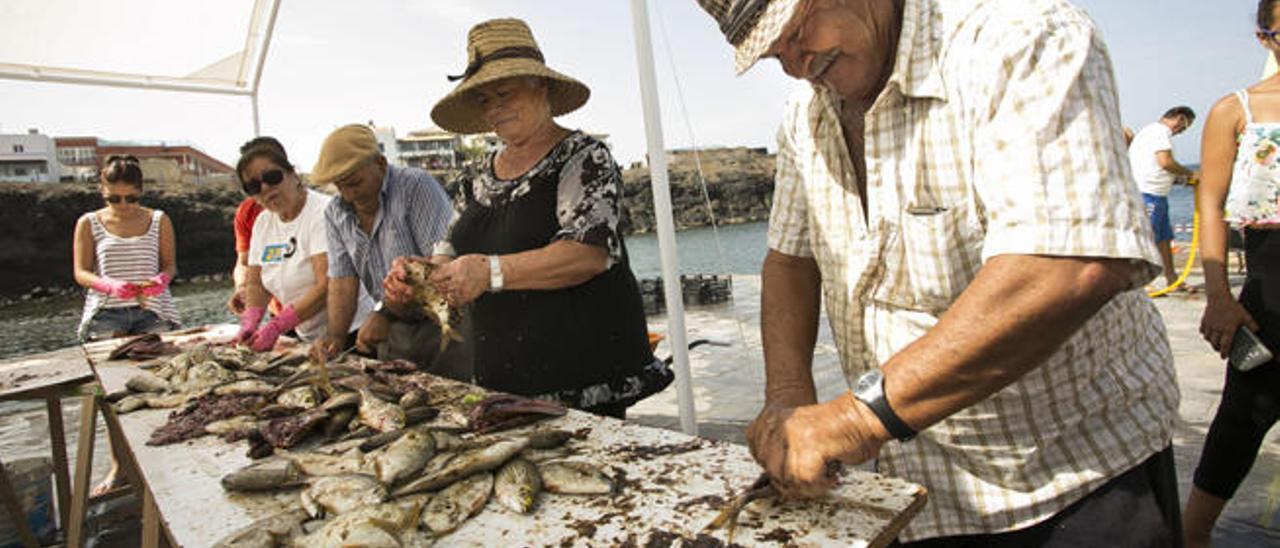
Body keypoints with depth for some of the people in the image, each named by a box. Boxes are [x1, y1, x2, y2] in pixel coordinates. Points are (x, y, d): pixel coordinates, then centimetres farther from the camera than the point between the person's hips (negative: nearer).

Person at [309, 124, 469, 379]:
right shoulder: (335, 215, 6)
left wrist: (386, 314, -23)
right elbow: (342, 281, 3)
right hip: (395, 330, 6)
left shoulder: (417, 186, -14)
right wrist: (334, 336, -13)